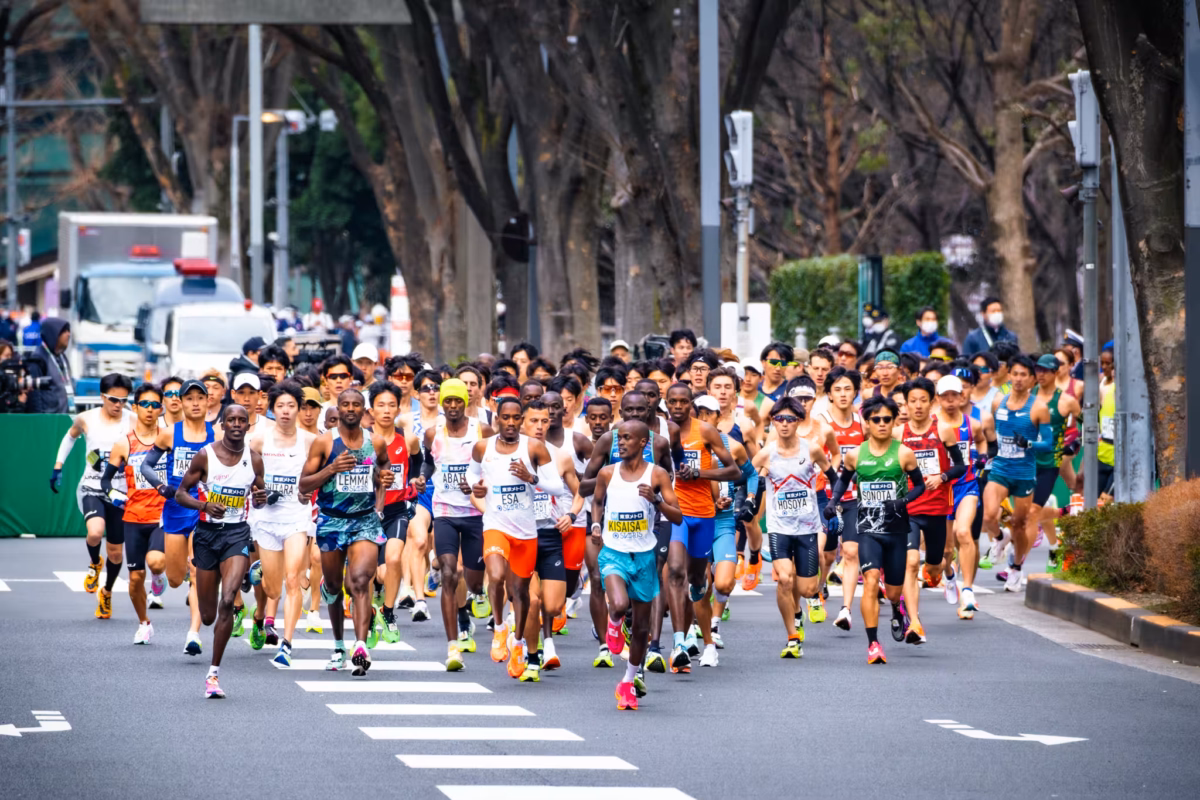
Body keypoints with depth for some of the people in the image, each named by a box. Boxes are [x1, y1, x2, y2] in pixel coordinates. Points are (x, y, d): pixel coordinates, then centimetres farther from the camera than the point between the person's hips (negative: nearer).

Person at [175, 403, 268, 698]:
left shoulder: (254, 460, 2)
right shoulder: (205, 456, -5)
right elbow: (180, 493, 0)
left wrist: (261, 499, -8)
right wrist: (204, 505, -19)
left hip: (237, 533, 0)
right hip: (207, 532, 0)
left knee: (227, 600, -20)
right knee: (207, 615, 5)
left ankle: (213, 673, -14)